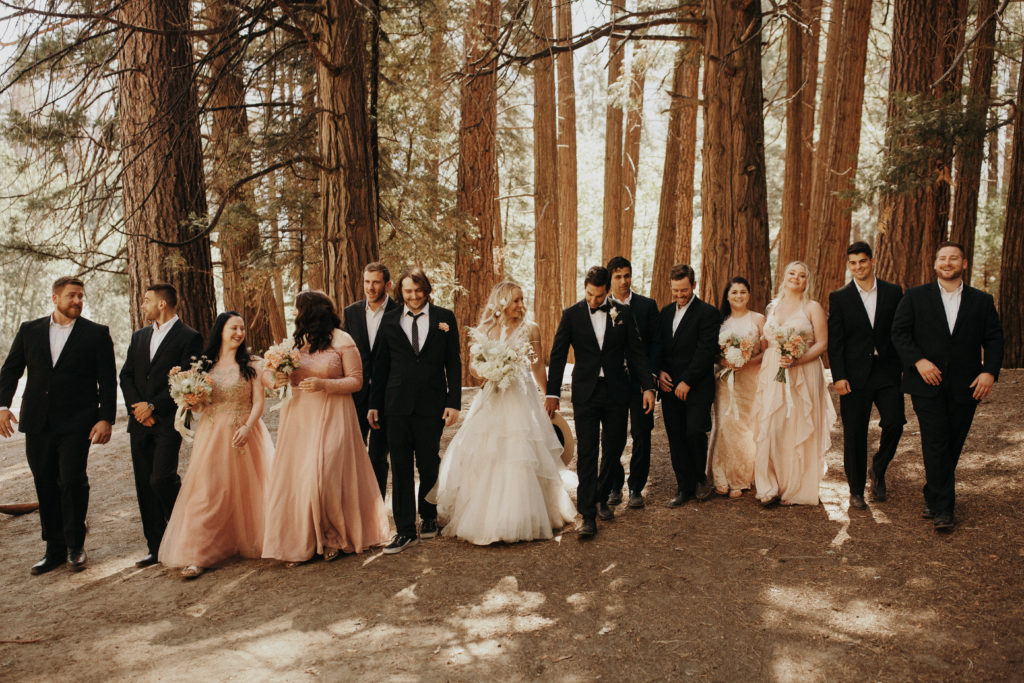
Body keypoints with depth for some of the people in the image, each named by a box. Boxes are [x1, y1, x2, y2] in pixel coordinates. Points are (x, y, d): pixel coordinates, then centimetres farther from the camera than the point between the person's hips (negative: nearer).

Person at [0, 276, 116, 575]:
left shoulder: (97, 334, 2)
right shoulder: (29, 330, 11)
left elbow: (108, 380, -1)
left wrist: (106, 418, -8)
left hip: (76, 423, -3)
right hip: (37, 423, 4)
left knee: (72, 481, -10)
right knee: (46, 486, 9)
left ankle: (75, 545, 11)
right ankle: (55, 550, 22)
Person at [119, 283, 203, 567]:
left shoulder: (189, 338, -5)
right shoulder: (139, 336, 16)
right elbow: (126, 376, 13)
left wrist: (153, 406, -12)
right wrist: (136, 407, -3)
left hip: (168, 422, -6)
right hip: (140, 423, 7)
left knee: (161, 479, -15)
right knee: (145, 485, 7)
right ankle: (156, 547, 16)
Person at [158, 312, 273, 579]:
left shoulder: (250, 365, 3)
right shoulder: (205, 364, 7)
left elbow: (258, 401, -3)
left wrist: (248, 427, -18)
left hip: (243, 433, -1)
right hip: (213, 435, 1)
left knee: (246, 489, 7)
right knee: (207, 490, -4)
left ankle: (250, 543, 26)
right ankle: (198, 555, -1)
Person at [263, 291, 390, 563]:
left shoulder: (342, 342, -4)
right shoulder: (295, 342, 11)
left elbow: (356, 380, -6)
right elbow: (266, 371, 15)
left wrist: (324, 384, -20)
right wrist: (274, 380, -8)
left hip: (331, 418, -5)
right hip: (299, 418, 5)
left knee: (323, 477, -10)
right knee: (295, 478, 4)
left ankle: (333, 538, 12)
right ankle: (300, 543, 17)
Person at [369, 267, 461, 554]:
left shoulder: (445, 318, 3)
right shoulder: (389, 320, 7)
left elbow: (453, 363, 3)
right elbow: (381, 365, 9)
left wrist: (454, 402, -4)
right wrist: (374, 404, 7)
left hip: (432, 405, -1)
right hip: (397, 404, 1)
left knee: (428, 465, 9)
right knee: (401, 467, 3)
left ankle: (428, 517, 31)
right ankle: (405, 530, 11)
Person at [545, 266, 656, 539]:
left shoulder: (623, 313, 3)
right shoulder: (571, 315, 0)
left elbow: (636, 352, 6)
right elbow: (558, 355, 2)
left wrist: (648, 386, 0)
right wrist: (552, 393, -1)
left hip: (616, 392, 2)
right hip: (585, 393, -2)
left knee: (613, 449, 10)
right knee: (586, 452, -4)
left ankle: (601, 498, 32)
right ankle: (588, 515, -1)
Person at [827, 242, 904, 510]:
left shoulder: (893, 292, 7)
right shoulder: (839, 297, 3)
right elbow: (834, 341, 0)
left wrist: (905, 367, 2)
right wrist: (838, 377, -7)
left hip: (887, 371, 1)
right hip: (855, 375, -1)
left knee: (895, 423, -12)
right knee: (854, 435, 3)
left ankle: (878, 470, 16)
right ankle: (856, 491, 16)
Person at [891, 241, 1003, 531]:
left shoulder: (982, 301, 10)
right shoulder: (915, 296, 5)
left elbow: (994, 339, 8)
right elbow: (899, 333, 1)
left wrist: (990, 371, -8)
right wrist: (918, 360, -13)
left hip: (965, 387, 2)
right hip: (928, 384, -2)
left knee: (953, 445, 8)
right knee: (936, 444, -6)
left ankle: (933, 496, 25)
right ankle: (943, 508, 0)